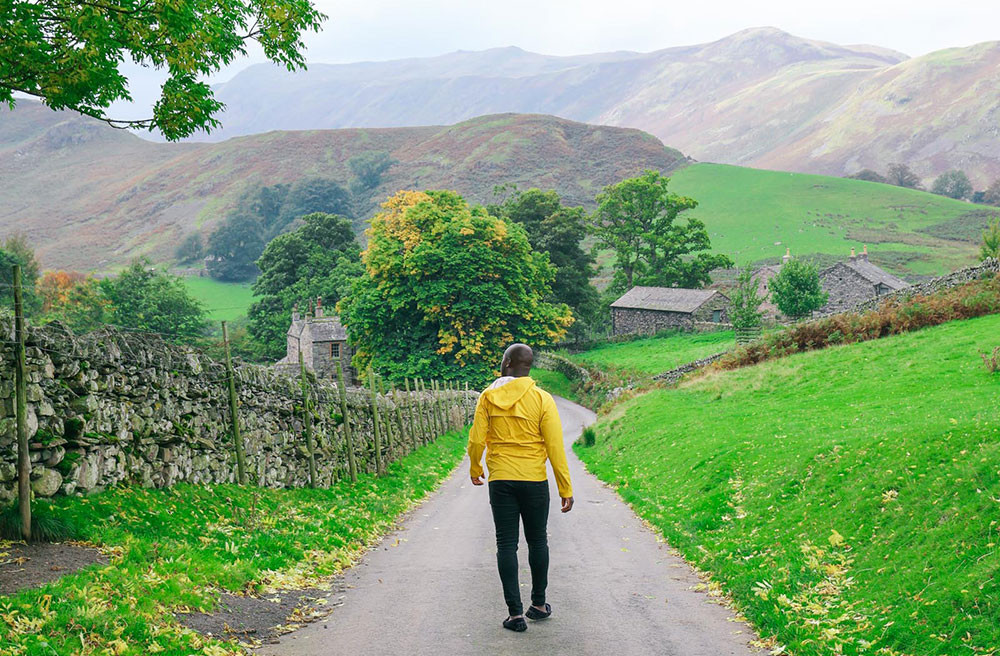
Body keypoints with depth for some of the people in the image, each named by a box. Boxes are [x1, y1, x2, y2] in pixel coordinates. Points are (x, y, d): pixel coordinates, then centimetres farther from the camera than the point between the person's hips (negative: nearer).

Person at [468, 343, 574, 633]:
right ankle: (538, 604, 24)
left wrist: (475, 469, 18)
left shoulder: (488, 397, -2)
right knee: (537, 541, 15)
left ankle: (515, 613, -1)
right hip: (534, 479, 0)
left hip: (500, 480, 0)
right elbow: (555, 446, -7)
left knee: (506, 545, 3)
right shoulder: (542, 399, -5)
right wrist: (566, 489, -2)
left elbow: (476, 440, -2)